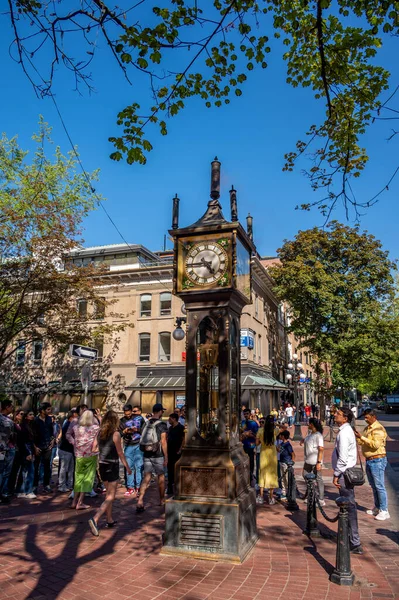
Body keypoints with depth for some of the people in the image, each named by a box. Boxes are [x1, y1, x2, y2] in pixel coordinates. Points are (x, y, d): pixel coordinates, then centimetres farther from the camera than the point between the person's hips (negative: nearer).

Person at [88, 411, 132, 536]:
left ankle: (109, 520, 26)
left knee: (108, 494, 19)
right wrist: (127, 467, 0)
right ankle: (95, 519, -16)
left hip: (102, 465, 6)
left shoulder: (100, 433, 3)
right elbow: (120, 453, -9)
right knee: (111, 496, -1)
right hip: (112, 466, -6)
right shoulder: (115, 434, -13)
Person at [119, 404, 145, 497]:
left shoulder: (139, 418, 0)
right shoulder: (122, 421, 5)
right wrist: (125, 431, -12)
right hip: (128, 446, 2)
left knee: (139, 466, -1)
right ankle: (130, 487, 11)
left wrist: (137, 430, -15)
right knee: (129, 467, 3)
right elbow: (119, 433, 6)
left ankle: (138, 487, 7)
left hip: (138, 445, -2)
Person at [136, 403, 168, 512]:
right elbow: (163, 442, -13)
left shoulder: (147, 424, 6)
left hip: (147, 454, 4)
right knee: (161, 477, 13)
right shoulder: (162, 425, -11)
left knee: (146, 478, 4)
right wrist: (166, 457, -8)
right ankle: (162, 500, 26)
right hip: (158, 455, -4)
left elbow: (144, 439, 13)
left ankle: (140, 501, -8)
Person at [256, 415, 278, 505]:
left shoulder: (260, 430, -11)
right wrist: (275, 424, 4)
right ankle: (271, 498, 14)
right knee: (272, 474, 9)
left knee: (262, 474, 12)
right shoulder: (275, 430, -12)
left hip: (263, 454, 1)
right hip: (272, 454, -1)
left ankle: (260, 497, 13)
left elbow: (257, 443, -5)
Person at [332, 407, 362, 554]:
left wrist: (336, 474, -18)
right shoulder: (347, 430, 12)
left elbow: (343, 457, -23)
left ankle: (355, 544, 2)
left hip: (344, 473, -10)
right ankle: (350, 536, 31)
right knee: (348, 506, 19)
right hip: (347, 472, 10)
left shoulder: (344, 433, -19)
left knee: (349, 507, -4)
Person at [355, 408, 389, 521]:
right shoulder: (367, 428, 11)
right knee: (373, 486, 17)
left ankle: (384, 511, 4)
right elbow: (363, 443, 15)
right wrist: (357, 437, -2)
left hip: (377, 460, -9)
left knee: (379, 486, -3)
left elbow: (376, 444, -25)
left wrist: (362, 437, -24)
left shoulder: (378, 429, -16)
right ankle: (377, 507, 28)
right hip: (369, 460, 9)